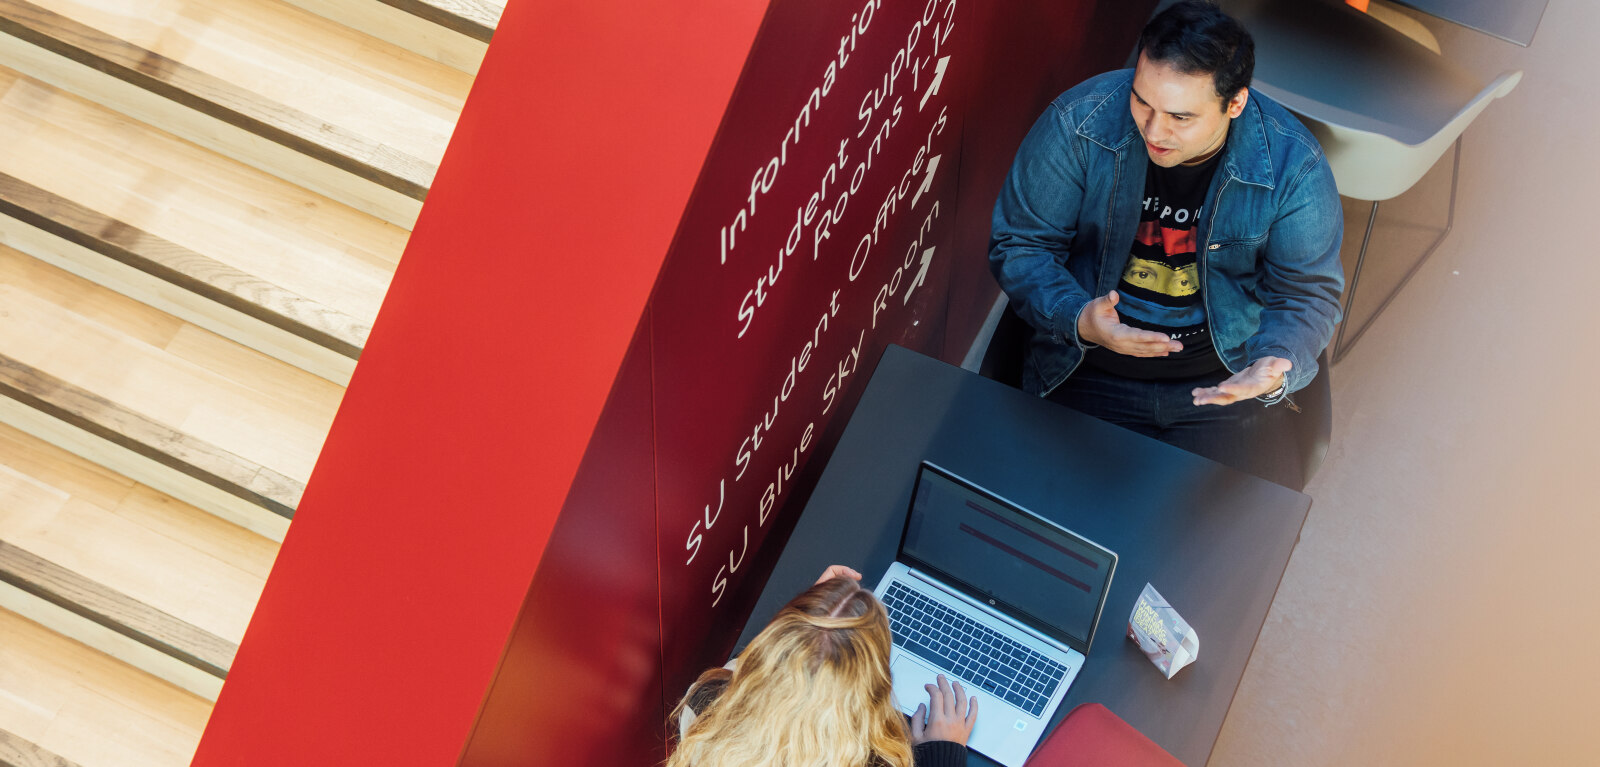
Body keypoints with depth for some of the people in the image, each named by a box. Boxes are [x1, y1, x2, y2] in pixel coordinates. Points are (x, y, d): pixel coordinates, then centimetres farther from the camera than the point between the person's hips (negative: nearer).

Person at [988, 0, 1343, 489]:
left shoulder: (1293, 166, -14)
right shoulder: (1077, 123, -15)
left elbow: (1306, 295, -4)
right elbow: (1018, 244, -6)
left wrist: (1275, 365, -27)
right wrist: (1077, 319, -26)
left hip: (1226, 381, 1)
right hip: (1089, 374, 0)